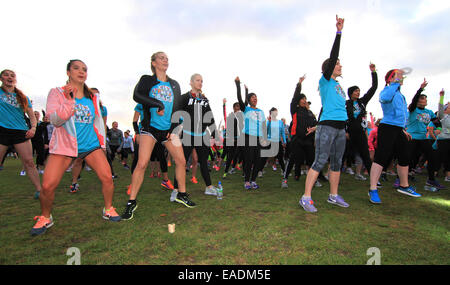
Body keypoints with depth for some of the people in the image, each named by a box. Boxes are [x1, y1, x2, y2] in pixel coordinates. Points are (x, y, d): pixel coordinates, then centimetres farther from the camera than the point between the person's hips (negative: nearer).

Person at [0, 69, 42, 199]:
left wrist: (33, 128, -2)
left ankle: (39, 189, 1)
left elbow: (32, 116, 15)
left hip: (20, 132, 1)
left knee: (29, 162, -3)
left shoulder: (23, 97, 13)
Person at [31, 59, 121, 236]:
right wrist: (70, 100, -21)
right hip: (64, 145, -2)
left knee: (107, 177, -12)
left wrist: (101, 140, 18)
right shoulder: (57, 93, 1)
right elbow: (54, 119, -11)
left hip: (91, 144, 3)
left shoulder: (93, 97, 11)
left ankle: (108, 210, 11)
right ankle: (45, 218, 20)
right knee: (47, 186, -9)